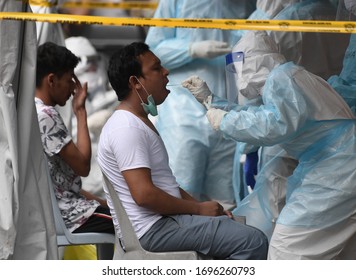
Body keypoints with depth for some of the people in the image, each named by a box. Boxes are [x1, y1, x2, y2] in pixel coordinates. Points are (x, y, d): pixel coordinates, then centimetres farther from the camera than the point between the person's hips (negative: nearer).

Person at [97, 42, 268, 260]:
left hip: (165, 218, 11)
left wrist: (201, 206, 9)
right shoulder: (127, 129, -17)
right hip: (153, 228, -11)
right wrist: (198, 209, -14)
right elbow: (144, 194, -24)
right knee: (254, 242, -17)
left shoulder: (141, 122, 18)